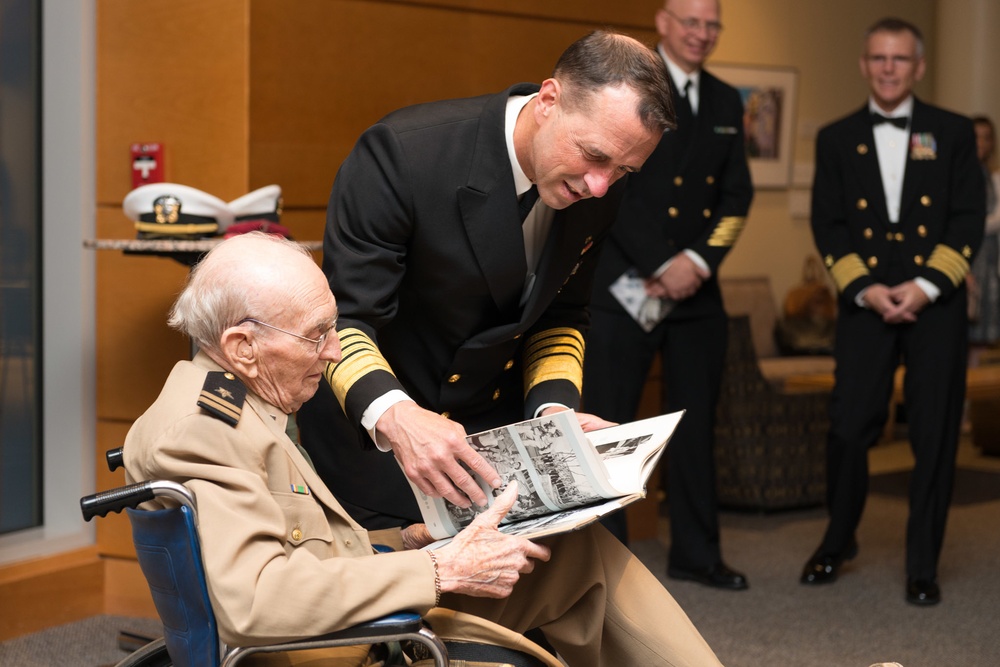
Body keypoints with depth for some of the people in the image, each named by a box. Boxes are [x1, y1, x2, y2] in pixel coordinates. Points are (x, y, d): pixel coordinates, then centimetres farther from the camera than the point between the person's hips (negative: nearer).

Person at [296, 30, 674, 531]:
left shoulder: (596, 191, -9)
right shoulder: (404, 152, -26)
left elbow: (559, 316, 5)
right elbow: (344, 318, -26)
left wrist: (553, 406, -14)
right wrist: (394, 416, -44)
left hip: (495, 422, 5)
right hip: (371, 427, -4)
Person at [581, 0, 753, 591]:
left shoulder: (727, 102, 13)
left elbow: (737, 195, 9)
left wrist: (698, 261, -7)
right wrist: (662, 266, -15)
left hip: (696, 291, 6)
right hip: (624, 288, -5)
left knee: (697, 425, 11)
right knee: (608, 425, -1)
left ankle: (696, 553, 22)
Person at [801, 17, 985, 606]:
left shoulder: (953, 133, 6)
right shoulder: (837, 139, 10)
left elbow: (969, 219, 1)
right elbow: (828, 224, 5)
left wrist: (926, 286, -11)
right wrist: (865, 289, -8)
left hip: (936, 304, 0)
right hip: (866, 304, 1)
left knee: (935, 436, 1)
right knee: (849, 428, -3)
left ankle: (923, 566, 12)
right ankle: (838, 542, 20)